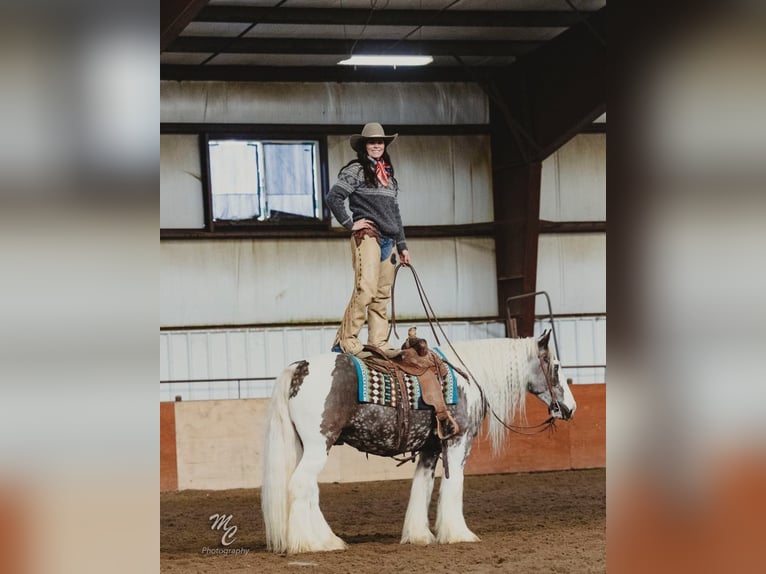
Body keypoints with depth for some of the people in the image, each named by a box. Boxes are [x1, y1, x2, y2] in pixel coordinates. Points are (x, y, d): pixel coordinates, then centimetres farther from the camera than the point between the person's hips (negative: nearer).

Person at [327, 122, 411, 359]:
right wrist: (350, 223, -12)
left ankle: (379, 342, 6)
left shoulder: (389, 175, 22)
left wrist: (402, 245, 21)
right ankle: (346, 340, -16)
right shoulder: (356, 170, -1)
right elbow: (333, 197, -11)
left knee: (382, 295, 5)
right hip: (366, 237, -8)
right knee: (366, 288, -17)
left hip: (387, 241, 8)